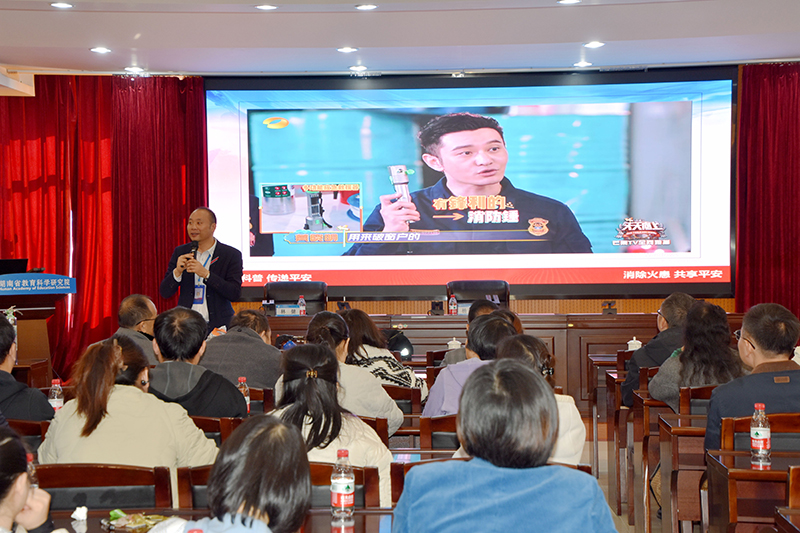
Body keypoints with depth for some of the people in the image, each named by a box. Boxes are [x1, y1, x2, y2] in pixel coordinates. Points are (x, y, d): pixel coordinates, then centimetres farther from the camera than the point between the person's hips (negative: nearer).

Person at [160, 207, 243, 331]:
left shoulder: (231, 255, 0)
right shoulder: (180, 252, 10)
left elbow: (235, 294, -10)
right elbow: (165, 293, 8)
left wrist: (205, 274, -18)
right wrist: (177, 272, -12)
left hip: (217, 326, -2)